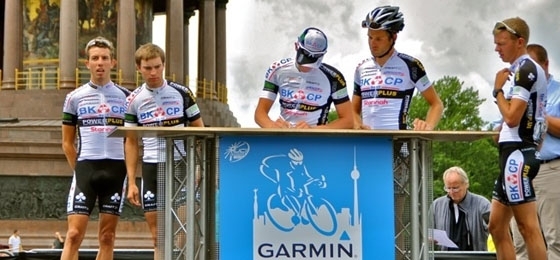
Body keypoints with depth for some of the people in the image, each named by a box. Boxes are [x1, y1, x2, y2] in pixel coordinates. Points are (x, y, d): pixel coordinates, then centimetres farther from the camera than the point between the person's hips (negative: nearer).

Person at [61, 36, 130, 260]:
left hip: (116, 168, 1)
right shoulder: (75, 97, 6)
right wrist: (80, 170, 2)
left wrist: (127, 172, 3)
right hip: (85, 167, -1)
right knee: (74, 235, -8)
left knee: (107, 238, 4)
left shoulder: (126, 97, 7)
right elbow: (67, 142, 10)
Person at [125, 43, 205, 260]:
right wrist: (131, 182, 4)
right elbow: (131, 142, 10)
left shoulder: (181, 93, 0)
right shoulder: (134, 100, 5)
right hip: (151, 167, 2)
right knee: (157, 234, 6)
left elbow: (199, 130, 4)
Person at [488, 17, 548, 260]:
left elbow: (512, 117, -18)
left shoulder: (526, 69, -12)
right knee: (497, 227, 11)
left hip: (517, 154, -11)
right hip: (515, 154, 11)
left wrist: (498, 89, -6)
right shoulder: (527, 70, 20)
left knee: (528, 226, -11)